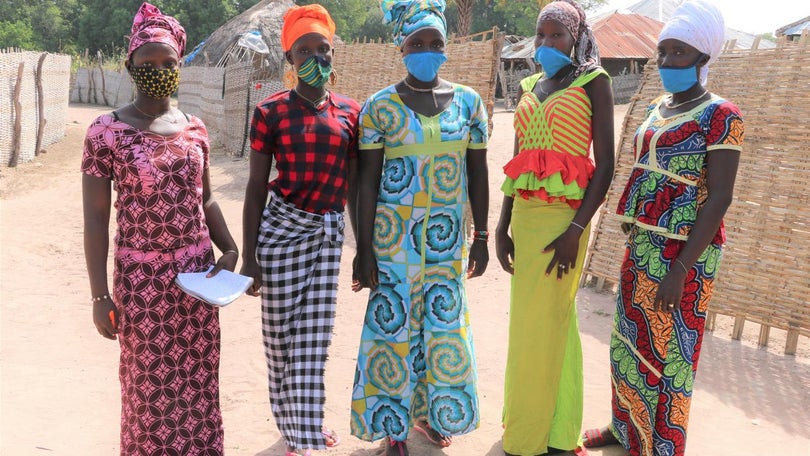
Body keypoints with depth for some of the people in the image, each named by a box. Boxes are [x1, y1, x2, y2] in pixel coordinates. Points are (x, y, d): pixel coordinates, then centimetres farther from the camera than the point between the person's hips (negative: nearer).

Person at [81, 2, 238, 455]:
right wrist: (100, 295, -8)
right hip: (141, 278, -3)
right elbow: (95, 218, -7)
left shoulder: (195, 128, 4)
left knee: (199, 381, 13)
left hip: (198, 273, 4)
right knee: (149, 385, 9)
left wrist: (230, 249, -2)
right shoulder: (106, 131, -8)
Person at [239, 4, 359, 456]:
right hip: (282, 230, -2)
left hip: (329, 233, 3)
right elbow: (257, 186, -3)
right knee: (283, 334, 6)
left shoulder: (350, 112, 3)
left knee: (315, 337, 8)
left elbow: (354, 185, 8)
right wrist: (249, 256, -5)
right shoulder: (272, 111, -5)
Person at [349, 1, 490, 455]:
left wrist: (481, 237, 6)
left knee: (444, 322, 10)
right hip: (395, 233, -2)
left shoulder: (469, 101, 2)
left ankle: (429, 410, 33)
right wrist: (364, 249, -7)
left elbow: (478, 172, 7)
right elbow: (368, 180, -5)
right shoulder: (380, 106, -5)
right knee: (395, 321, 4)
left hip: (449, 234, 3)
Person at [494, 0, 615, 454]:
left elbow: (605, 164, -8)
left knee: (543, 325, -2)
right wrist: (503, 225, 9)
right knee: (529, 321, 13)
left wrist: (576, 230, -16)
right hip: (525, 215, 6)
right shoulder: (530, 87, 15)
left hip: (564, 216, -6)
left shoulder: (593, 82, -2)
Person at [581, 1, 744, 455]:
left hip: (683, 252, -8)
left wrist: (681, 269, -22)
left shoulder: (720, 116, -13)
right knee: (630, 342, 17)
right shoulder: (658, 109, 11)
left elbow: (720, 197, -18)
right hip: (643, 246, 8)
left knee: (668, 350, 3)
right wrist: (635, 242, 15)